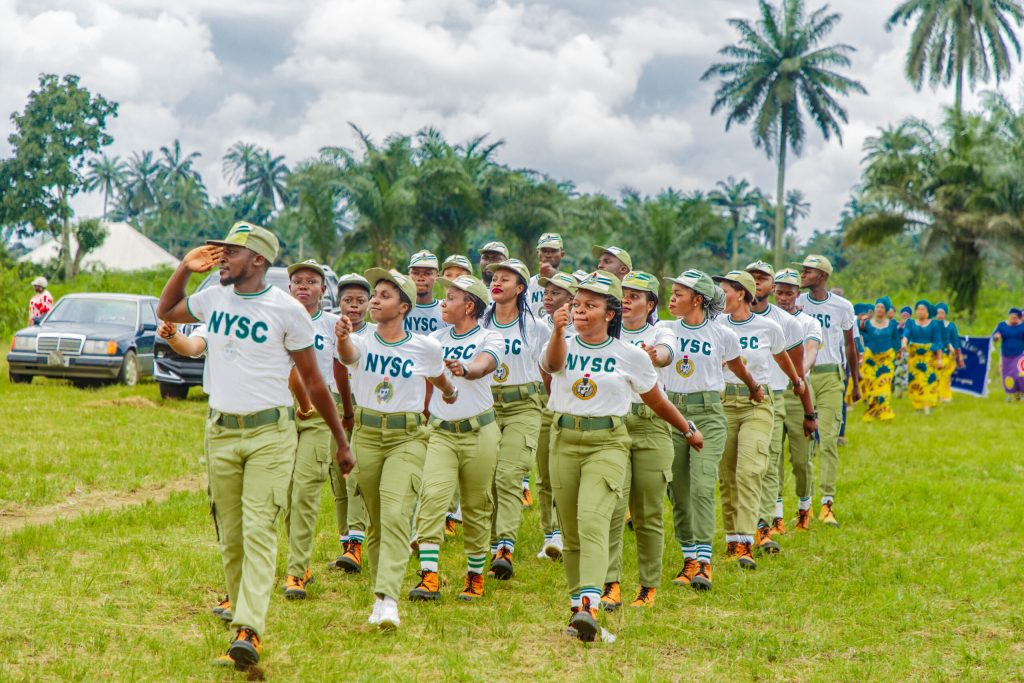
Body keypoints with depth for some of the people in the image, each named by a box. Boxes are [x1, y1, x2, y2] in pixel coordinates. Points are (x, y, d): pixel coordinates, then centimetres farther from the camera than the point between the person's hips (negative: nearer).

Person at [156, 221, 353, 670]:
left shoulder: (287, 311, -7)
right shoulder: (211, 299, 7)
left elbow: (313, 381, -1)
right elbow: (165, 311, 27)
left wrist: (341, 442, 3)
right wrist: (184, 268, 8)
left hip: (270, 434, -5)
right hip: (220, 432, 5)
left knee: (259, 532, -14)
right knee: (230, 536, 8)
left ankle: (248, 633, -23)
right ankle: (240, 607, 21)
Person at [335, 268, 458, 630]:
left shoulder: (425, 347, -1)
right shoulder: (362, 342, -2)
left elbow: (439, 378, 20)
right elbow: (348, 354, -27)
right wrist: (342, 337, -49)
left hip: (408, 437, -2)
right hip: (366, 434, 2)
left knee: (395, 514, -19)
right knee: (375, 520, 9)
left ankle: (387, 599, -27)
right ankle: (379, 594, 21)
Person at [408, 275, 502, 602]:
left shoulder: (489, 338, -3)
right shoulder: (436, 338, 12)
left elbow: (483, 366, -25)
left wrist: (464, 370, -46)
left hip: (479, 432, -3)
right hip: (441, 432, 3)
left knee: (476, 507, 5)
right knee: (432, 497, -15)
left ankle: (475, 576, 20)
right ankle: (428, 578, -19)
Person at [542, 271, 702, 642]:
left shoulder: (631, 356, 2)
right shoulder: (563, 347, 3)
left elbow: (657, 401, 15)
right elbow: (552, 363, -22)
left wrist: (689, 430, 25)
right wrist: (558, 332, -42)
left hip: (607, 443, -3)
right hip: (565, 440, 3)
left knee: (592, 519, -20)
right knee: (570, 529, 5)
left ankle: (589, 607, -32)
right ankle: (577, 607, 16)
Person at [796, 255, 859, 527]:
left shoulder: (842, 307, 2)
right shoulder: (796, 304, 5)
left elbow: (850, 346, 12)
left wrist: (856, 383, 15)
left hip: (829, 376, -1)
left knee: (828, 439, -8)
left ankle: (827, 503, -7)